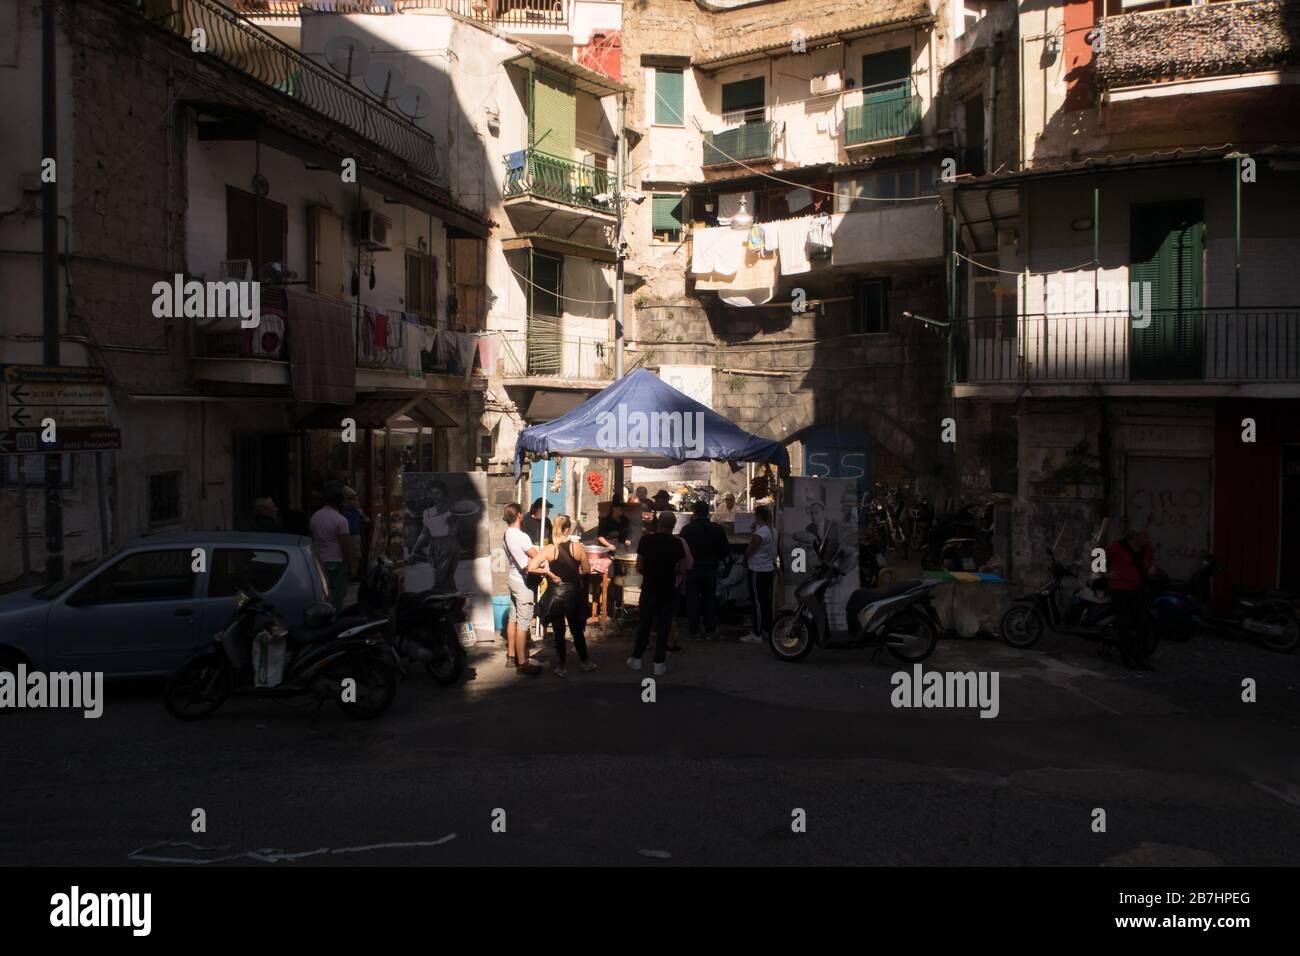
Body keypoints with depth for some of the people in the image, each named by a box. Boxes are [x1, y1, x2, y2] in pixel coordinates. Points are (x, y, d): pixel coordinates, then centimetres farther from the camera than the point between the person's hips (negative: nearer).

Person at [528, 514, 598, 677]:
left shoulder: (549, 549, -12)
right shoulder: (578, 548, -10)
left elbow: (531, 567, -21)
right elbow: (586, 571, -3)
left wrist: (549, 573, -9)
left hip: (555, 595, -1)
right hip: (574, 594, 1)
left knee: (559, 632, 10)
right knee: (577, 630, 18)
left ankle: (560, 667, 18)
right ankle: (584, 662, 31)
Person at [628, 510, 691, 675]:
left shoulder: (646, 540, -7)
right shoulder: (676, 542, -10)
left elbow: (639, 567, -4)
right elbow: (682, 568, -7)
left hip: (649, 589, 1)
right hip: (668, 591, -1)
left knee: (644, 624, 14)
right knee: (663, 626, 6)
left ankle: (636, 659, 21)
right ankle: (659, 663, 9)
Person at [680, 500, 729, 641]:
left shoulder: (687, 529, -11)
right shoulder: (717, 529, -4)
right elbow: (726, 551, 0)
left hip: (693, 570, -2)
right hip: (711, 570, 2)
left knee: (693, 600, 7)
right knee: (710, 600, 12)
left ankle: (694, 631, 7)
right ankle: (709, 631, 13)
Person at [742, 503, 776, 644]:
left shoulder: (760, 533, -20)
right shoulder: (773, 532, 8)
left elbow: (748, 551, -14)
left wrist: (752, 533, -7)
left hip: (757, 572, -9)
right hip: (768, 570, 9)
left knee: (758, 602, -5)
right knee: (766, 601, 13)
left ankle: (757, 634, -3)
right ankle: (767, 631, 19)